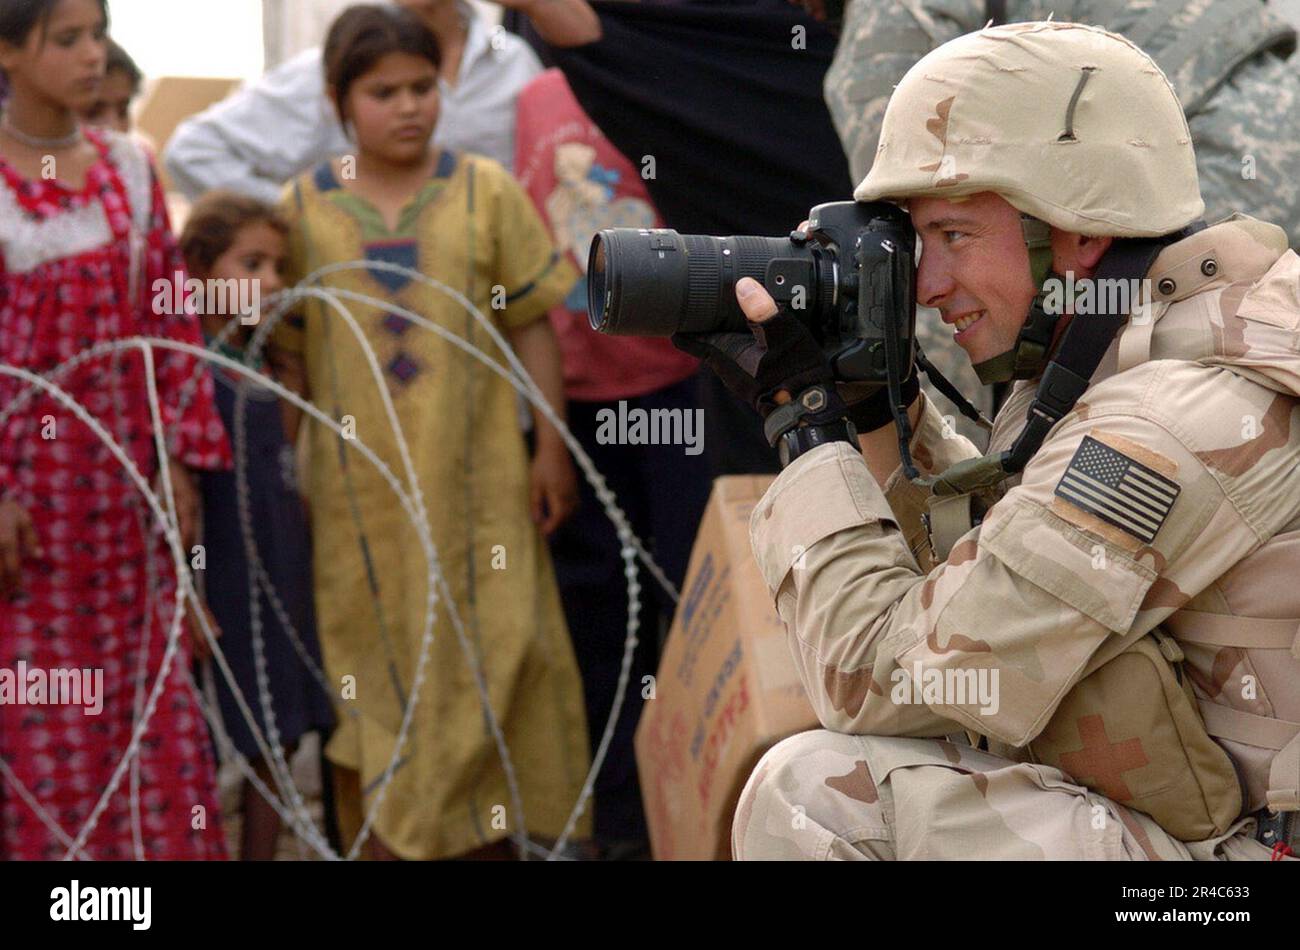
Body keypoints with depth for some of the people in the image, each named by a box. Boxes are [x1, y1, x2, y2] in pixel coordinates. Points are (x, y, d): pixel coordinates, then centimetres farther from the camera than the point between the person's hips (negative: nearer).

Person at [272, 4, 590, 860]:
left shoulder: (484, 190, 1)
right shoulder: (305, 208, 2)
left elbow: (532, 324, 3)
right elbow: (287, 347, 7)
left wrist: (553, 447, 0)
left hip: (475, 475, 0)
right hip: (360, 490, 0)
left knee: (488, 659, 4)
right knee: (376, 665, 7)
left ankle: (489, 832, 17)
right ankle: (387, 836, 18)